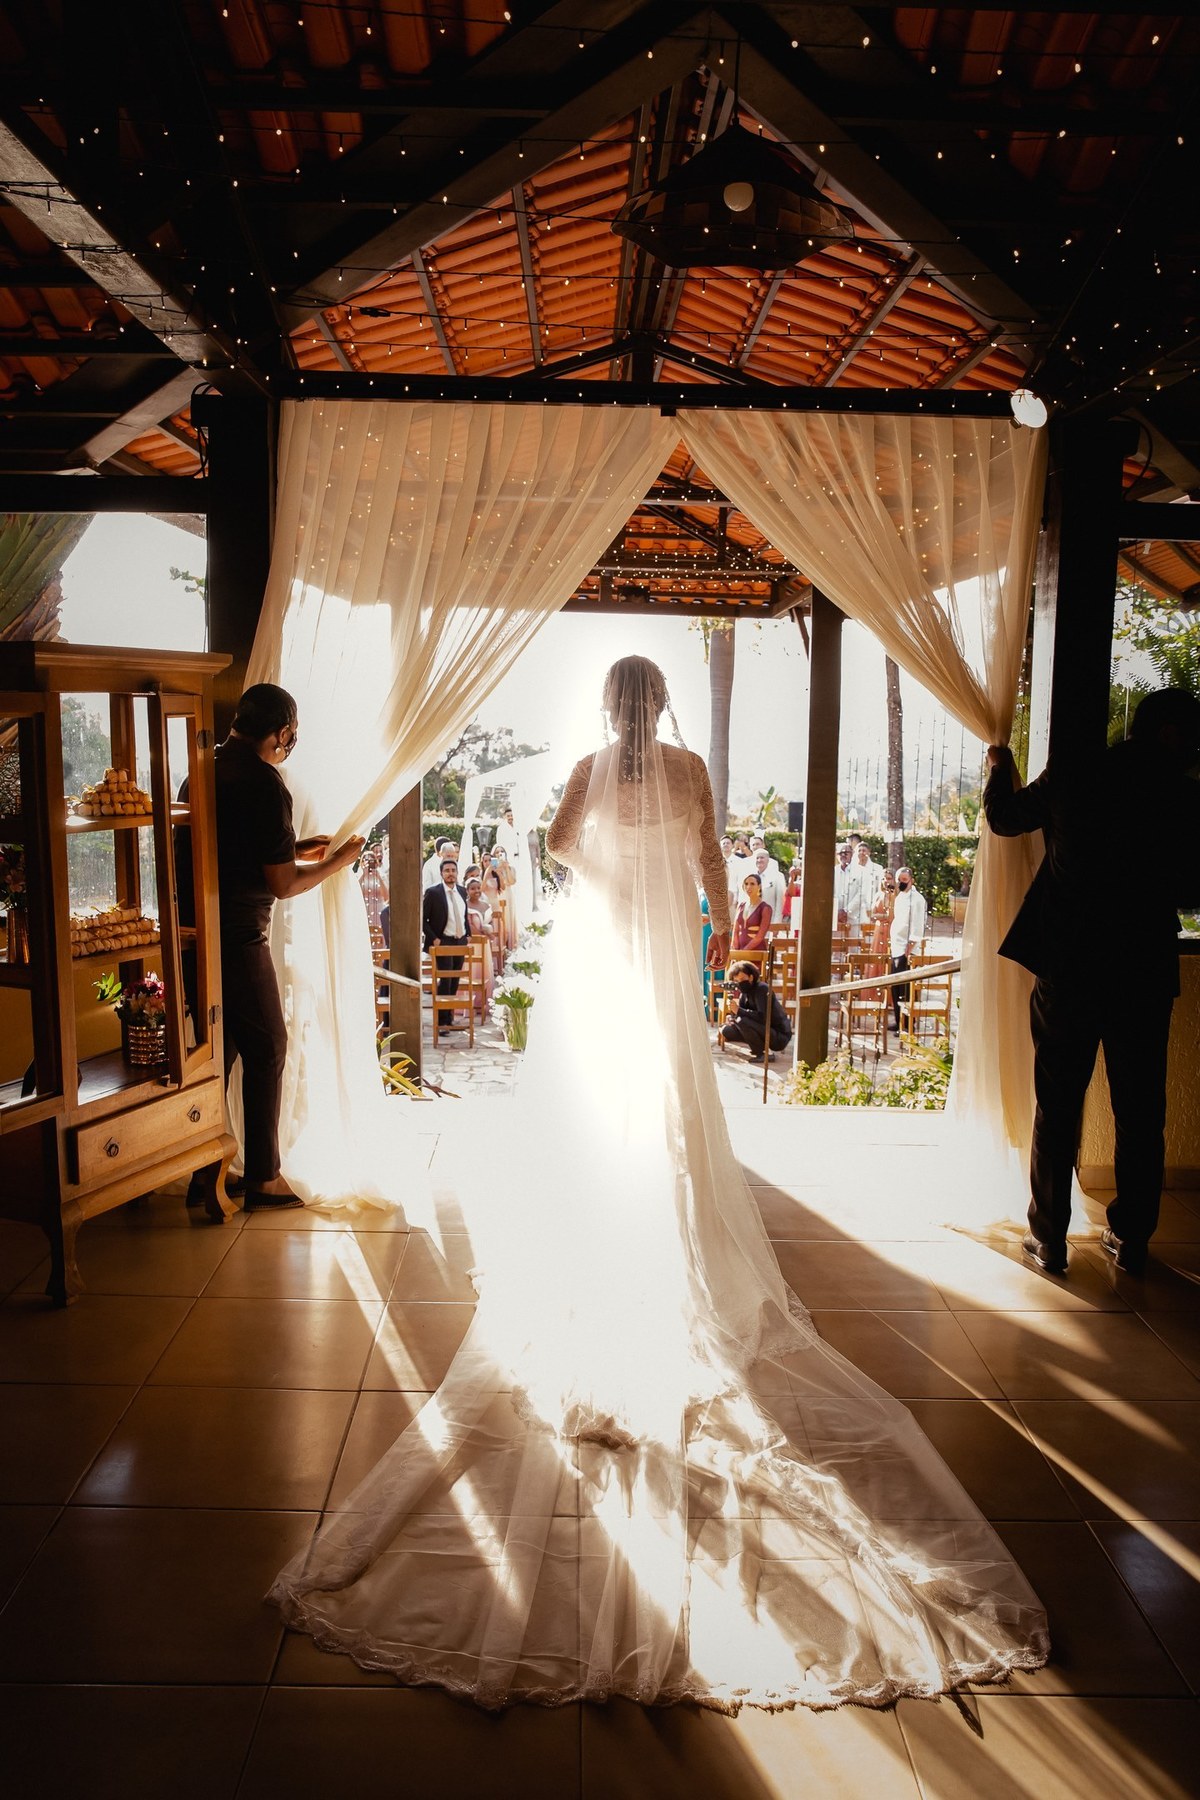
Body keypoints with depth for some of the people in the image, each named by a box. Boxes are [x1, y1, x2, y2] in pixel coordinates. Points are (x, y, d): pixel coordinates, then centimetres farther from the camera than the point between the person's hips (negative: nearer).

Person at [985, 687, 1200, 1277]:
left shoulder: (1071, 774, -3)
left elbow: (1005, 818, 14)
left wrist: (999, 771, 33)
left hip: (1068, 968, 0)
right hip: (1145, 974, 0)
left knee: (1056, 1106, 8)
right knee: (1140, 1112, 13)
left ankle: (1048, 1238, 14)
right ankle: (1131, 1239, 24)